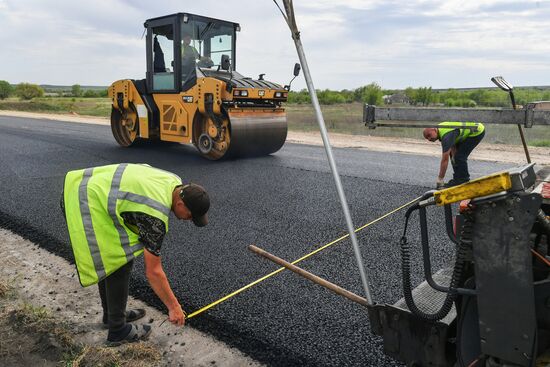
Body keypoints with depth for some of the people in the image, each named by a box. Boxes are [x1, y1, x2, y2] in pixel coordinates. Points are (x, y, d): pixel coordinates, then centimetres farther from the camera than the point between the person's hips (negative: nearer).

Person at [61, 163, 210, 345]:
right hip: (87, 205, -10)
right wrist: (174, 307, -9)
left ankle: (112, 314, 34)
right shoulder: (156, 216, -24)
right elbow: (153, 272, -18)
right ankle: (118, 330, 6)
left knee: (108, 260, 19)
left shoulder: (175, 183, -1)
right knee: (120, 263, -7)